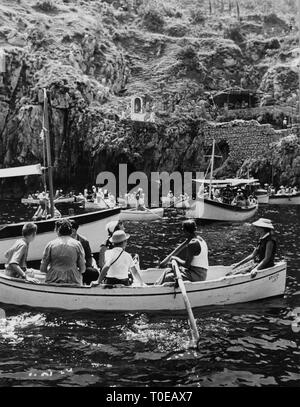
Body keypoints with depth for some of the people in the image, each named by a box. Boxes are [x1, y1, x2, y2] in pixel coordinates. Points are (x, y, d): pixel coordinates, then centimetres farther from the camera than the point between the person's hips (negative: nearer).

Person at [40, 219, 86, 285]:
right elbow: (82, 269, 3)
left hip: (53, 281, 1)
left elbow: (42, 269, 3)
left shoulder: (50, 244, 1)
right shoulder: (77, 244, 2)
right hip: (73, 282, 0)